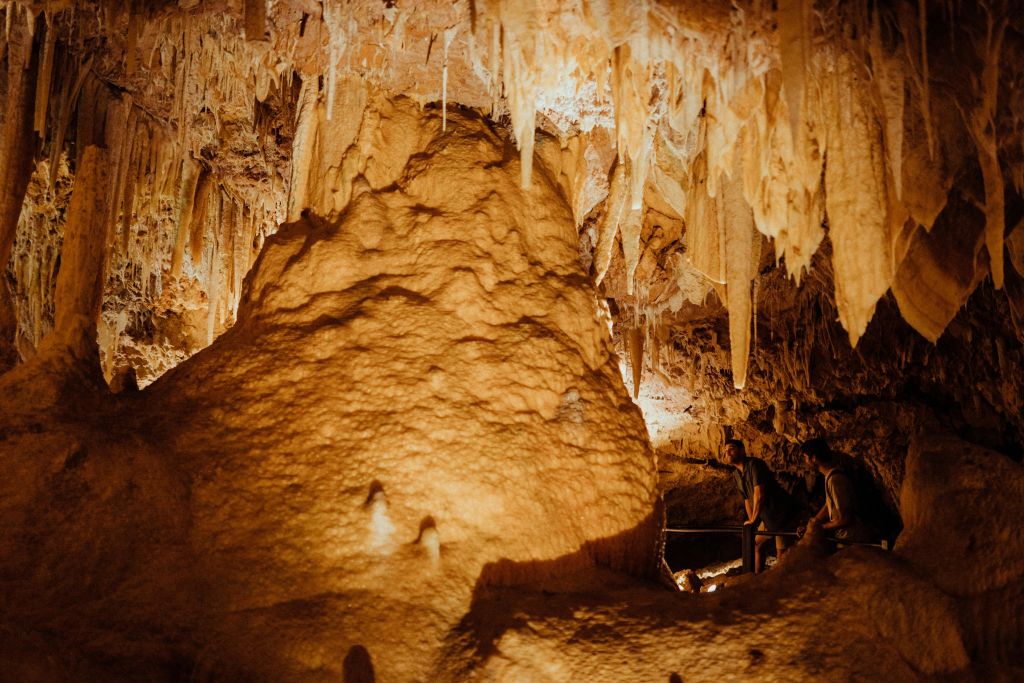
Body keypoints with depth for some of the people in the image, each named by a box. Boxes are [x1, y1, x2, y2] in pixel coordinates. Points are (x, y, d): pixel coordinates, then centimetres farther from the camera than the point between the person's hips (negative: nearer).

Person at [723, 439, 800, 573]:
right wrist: (751, 521, 9)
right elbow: (747, 499, 16)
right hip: (768, 517, 10)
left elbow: (759, 495, -24)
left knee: (781, 551, -8)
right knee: (756, 545, 18)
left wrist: (753, 520, -16)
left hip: (782, 514, -10)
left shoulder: (754, 464, -20)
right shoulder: (737, 474, 9)